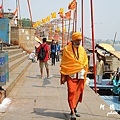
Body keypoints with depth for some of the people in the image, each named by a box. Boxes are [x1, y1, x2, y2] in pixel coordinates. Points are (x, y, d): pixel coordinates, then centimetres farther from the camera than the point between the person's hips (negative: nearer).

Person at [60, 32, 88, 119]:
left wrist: (84, 75, 11)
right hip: (71, 75, -4)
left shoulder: (82, 50, 9)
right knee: (71, 92, -11)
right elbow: (63, 63, 0)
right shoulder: (67, 49, -2)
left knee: (78, 92, 8)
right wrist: (63, 76, -2)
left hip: (80, 75, 4)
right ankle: (72, 112, -9)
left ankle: (75, 108, 25)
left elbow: (85, 63, 16)